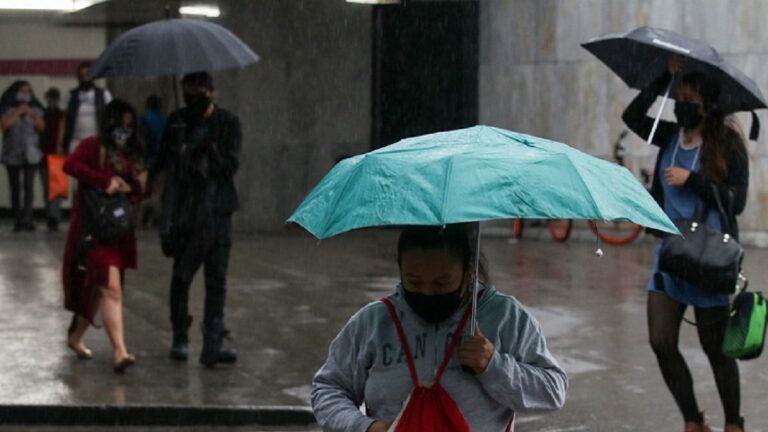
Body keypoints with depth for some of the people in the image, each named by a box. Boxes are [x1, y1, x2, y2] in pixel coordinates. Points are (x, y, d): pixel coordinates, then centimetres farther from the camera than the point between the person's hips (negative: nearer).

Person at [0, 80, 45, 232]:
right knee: (15, 188, 2)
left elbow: (41, 127, 2)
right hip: (12, 154, 0)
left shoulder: (35, 109, 9)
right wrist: (18, 112, -11)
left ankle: (27, 219, -16)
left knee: (29, 186, -12)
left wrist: (31, 114, -10)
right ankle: (18, 220, 6)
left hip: (30, 153, 1)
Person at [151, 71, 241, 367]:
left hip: (217, 209, -1)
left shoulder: (228, 123, 1)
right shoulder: (178, 121, 6)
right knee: (181, 275, 7)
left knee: (217, 278, -4)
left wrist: (206, 149, -17)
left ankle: (213, 344, -5)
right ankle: (179, 339, 19)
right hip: (184, 210, 2)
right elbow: (163, 159, 9)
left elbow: (231, 166, -5)